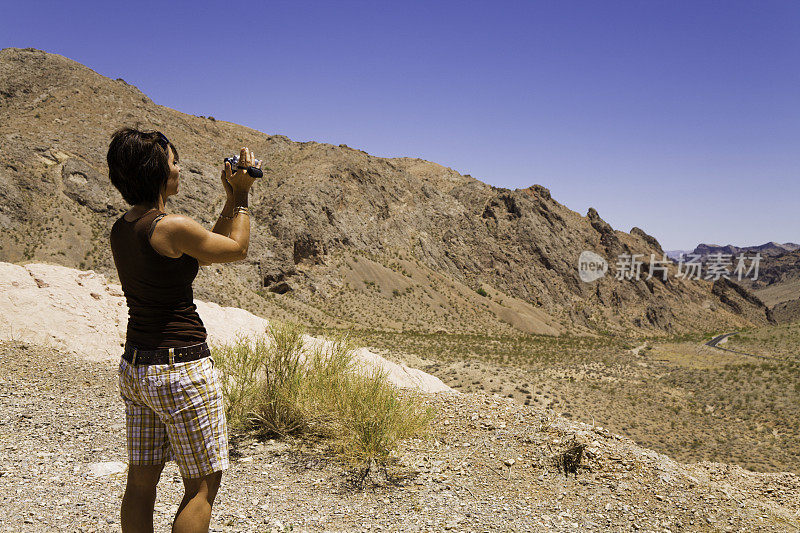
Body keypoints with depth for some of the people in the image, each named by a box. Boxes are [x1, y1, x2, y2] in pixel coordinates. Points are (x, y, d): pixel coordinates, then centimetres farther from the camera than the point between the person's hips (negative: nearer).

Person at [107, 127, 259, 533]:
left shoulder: (121, 229, 6)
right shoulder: (172, 226, -20)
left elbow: (205, 250, 14)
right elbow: (237, 249, -4)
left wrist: (230, 199, 14)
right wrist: (241, 194, 3)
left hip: (134, 367, 9)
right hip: (181, 369, -8)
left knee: (141, 482, 18)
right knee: (203, 486, 7)